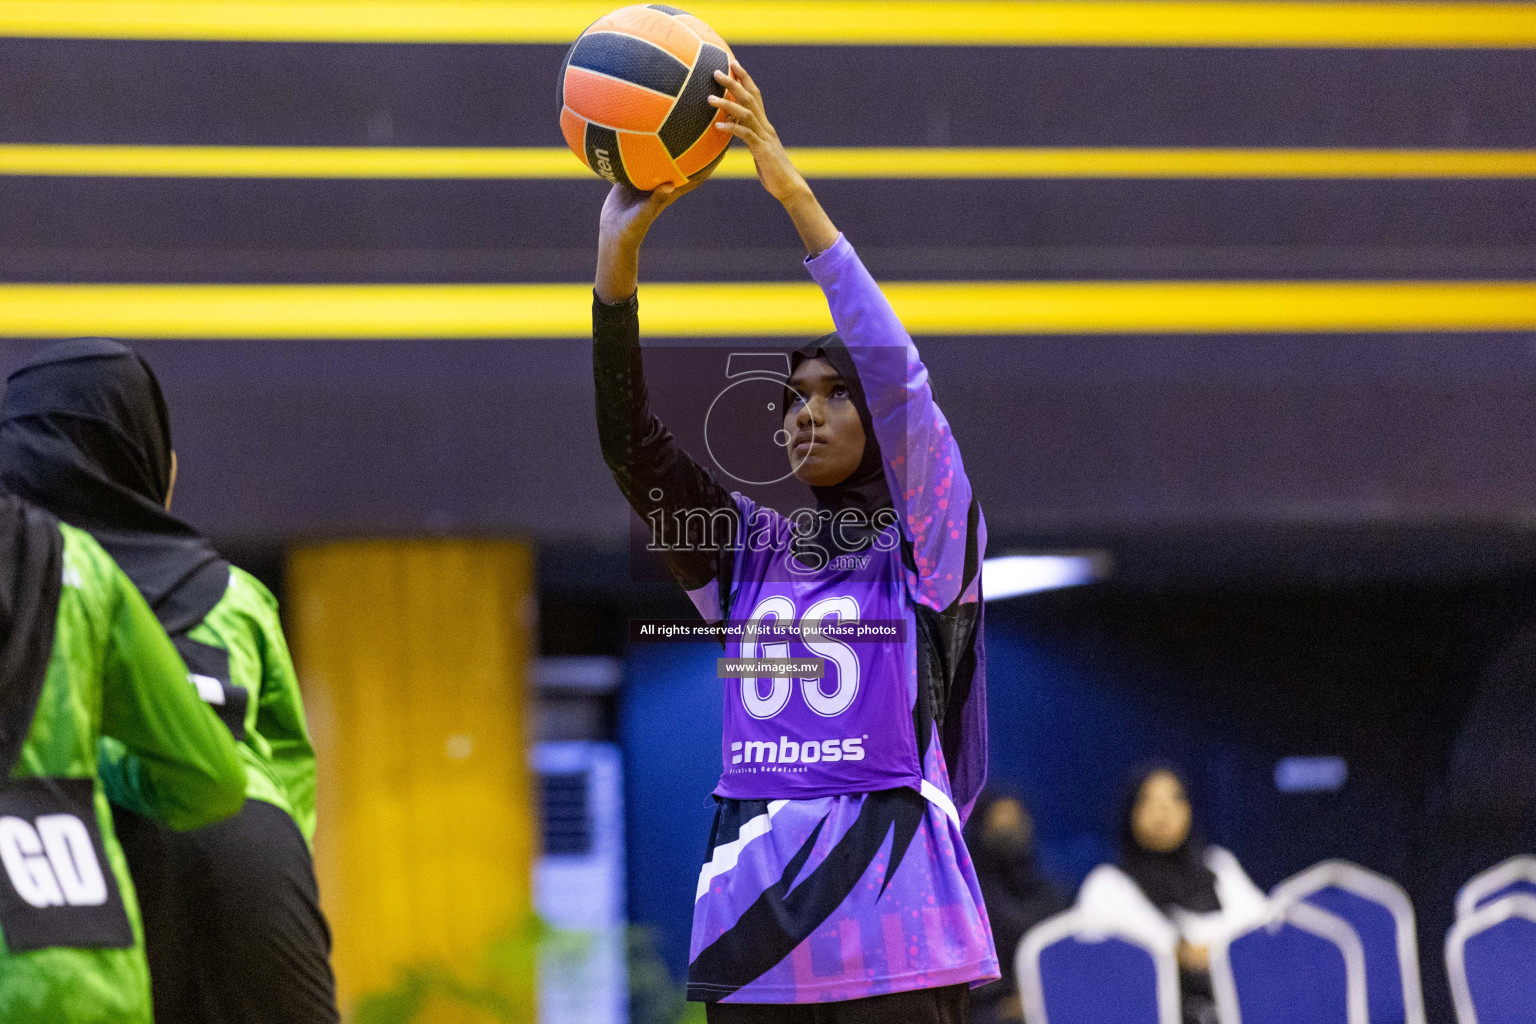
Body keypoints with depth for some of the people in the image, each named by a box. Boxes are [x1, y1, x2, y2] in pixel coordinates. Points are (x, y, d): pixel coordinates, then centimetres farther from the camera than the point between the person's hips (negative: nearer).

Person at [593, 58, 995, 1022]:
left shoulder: (926, 544, 2)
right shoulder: (749, 549, 14)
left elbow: (898, 373, -11)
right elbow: (630, 440, 4)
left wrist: (797, 198, -16)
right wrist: (618, 258, -8)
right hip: (754, 929, 5)